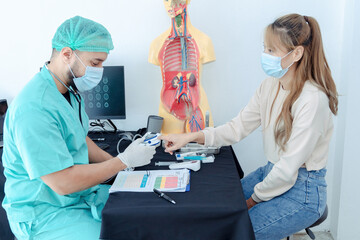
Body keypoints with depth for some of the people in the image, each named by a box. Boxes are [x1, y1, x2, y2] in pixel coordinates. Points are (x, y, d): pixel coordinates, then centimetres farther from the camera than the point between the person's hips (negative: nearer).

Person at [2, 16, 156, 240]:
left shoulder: (70, 91, 4)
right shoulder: (35, 108, -27)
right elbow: (63, 183, -26)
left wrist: (112, 160, 0)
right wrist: (124, 161, -19)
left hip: (81, 195, 9)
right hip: (44, 215, -8)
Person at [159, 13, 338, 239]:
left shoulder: (312, 100, -26)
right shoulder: (270, 86, 0)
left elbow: (288, 169, -24)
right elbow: (238, 127, 3)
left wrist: (254, 199, -11)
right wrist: (190, 137, -7)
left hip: (302, 191, -7)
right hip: (272, 172, 7)